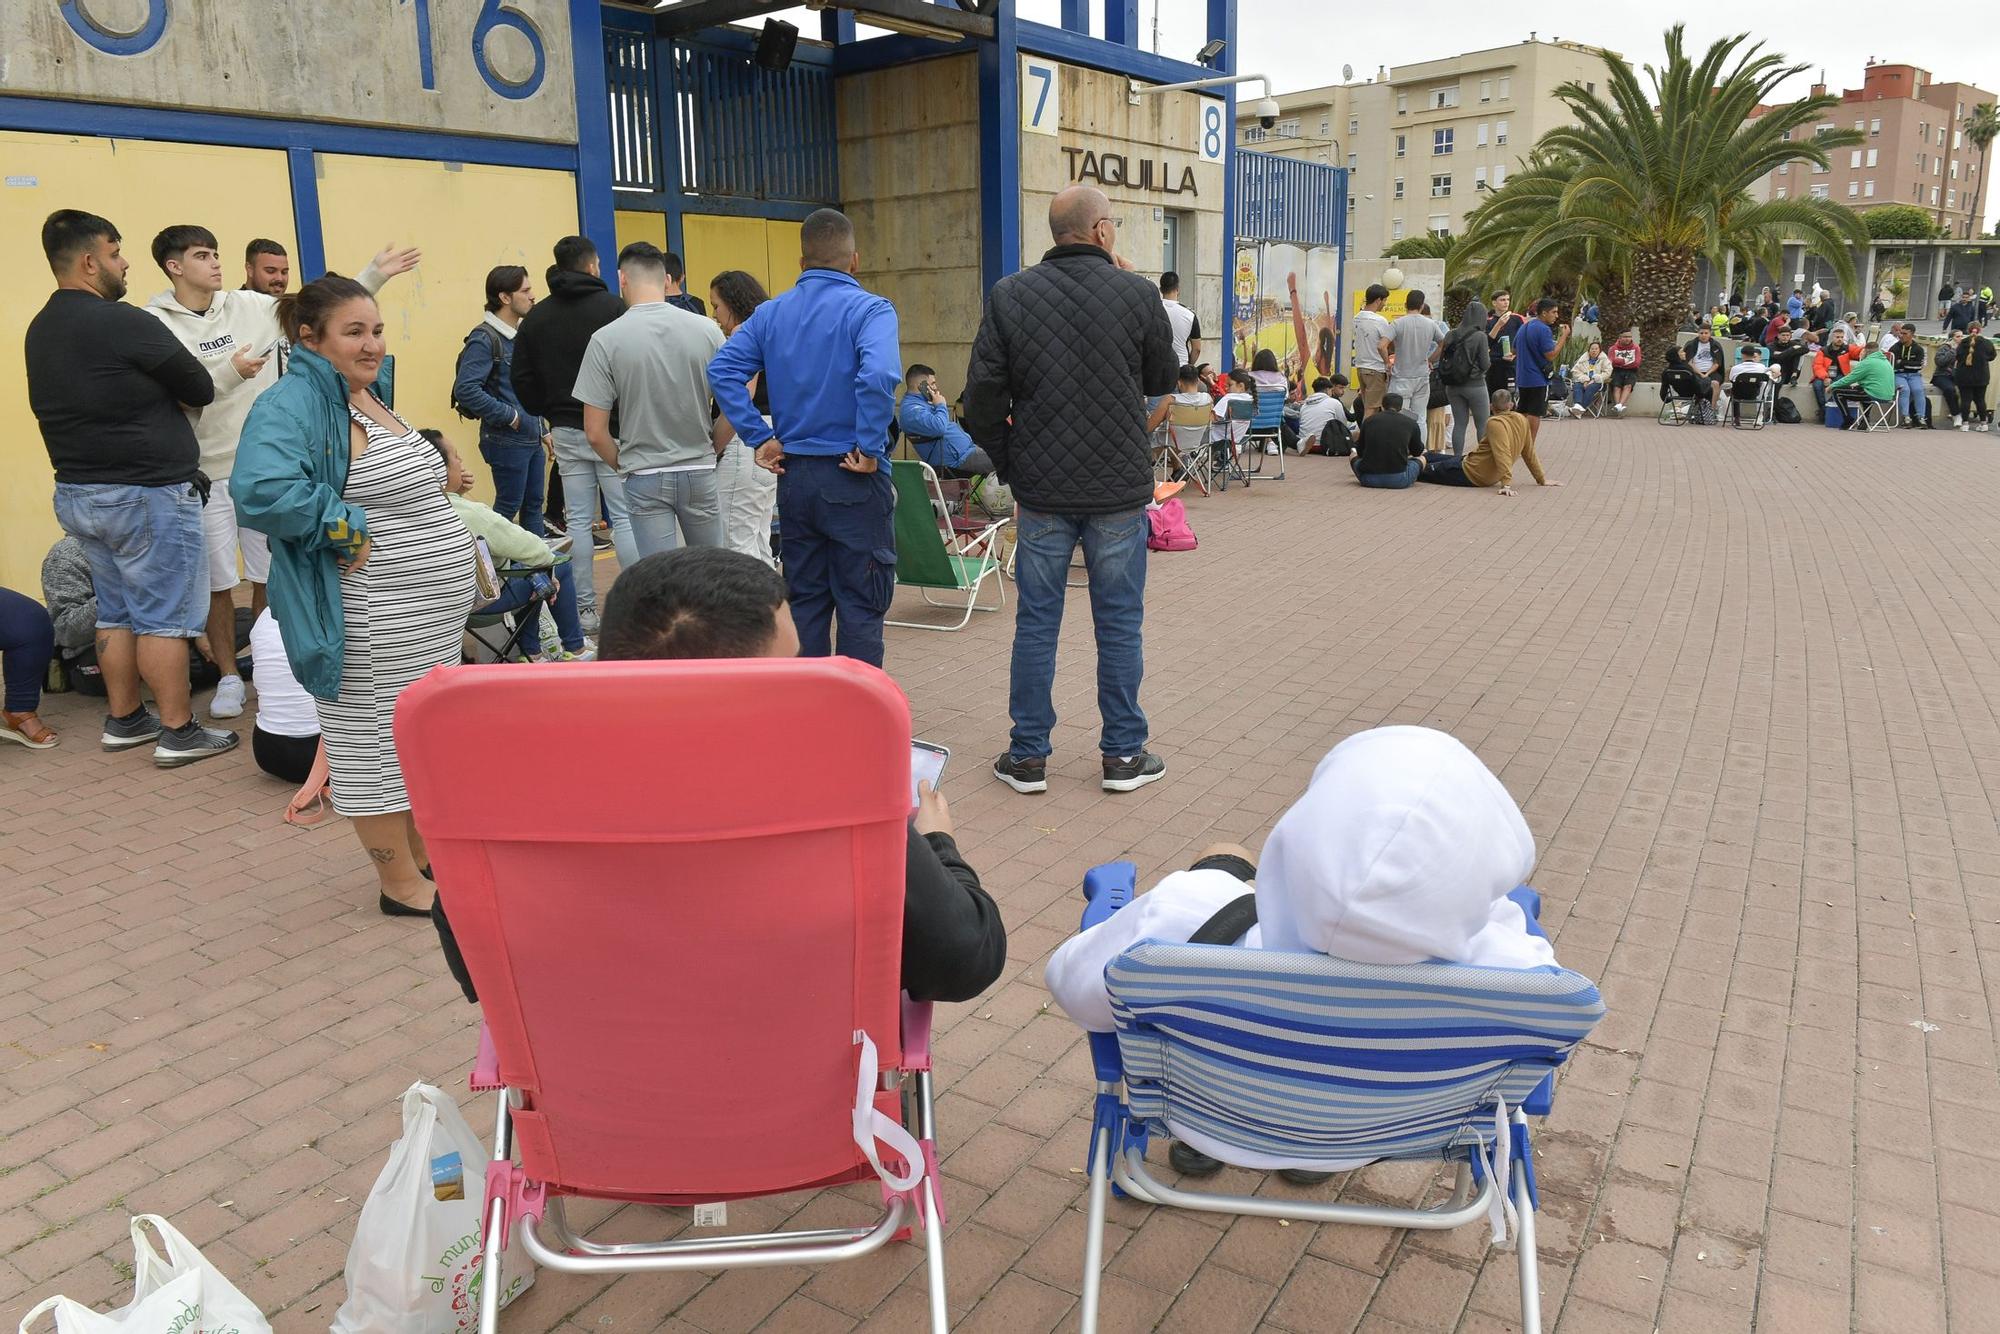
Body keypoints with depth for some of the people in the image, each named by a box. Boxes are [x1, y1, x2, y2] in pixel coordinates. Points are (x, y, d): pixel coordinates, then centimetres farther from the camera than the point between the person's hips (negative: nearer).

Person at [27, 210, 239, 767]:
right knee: (164, 616, -2)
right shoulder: (122, 322, -18)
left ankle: (123, 720, 24)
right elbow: (201, 389, -10)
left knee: (116, 611, 16)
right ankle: (178, 733, 3)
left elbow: (49, 405, 17)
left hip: (77, 492, 9)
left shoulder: (40, 330, 9)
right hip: (147, 494, -8)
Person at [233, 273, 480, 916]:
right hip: (370, 622, -9)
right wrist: (351, 529, -23)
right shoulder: (291, 404, -16)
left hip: (433, 611, 9)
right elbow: (260, 493, -33)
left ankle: (426, 853, 34)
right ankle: (403, 885, 17)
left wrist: (451, 555, 13)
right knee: (376, 743, 5)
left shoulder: (370, 394, 12)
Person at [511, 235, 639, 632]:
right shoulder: (611, 307, -7)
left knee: (578, 520, 8)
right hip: (611, 428, -4)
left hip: (566, 431, 5)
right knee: (625, 517, -1)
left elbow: (522, 379, 8)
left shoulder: (536, 317, 8)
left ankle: (585, 610, 10)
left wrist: (548, 413, 19)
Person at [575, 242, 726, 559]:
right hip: (700, 473, 2)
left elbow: (595, 433, -9)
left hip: (645, 477, -2)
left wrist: (623, 466, 9)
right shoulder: (706, 329, -5)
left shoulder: (605, 339, -9)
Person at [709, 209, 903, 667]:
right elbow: (879, 376, -27)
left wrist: (760, 437, -2)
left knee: (804, 601, 15)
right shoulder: (868, 310, -10)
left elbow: (722, 370, -2)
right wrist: (870, 448, -17)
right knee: (861, 604, 3)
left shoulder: (770, 314, 7)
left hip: (794, 476, 5)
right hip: (853, 479, -5)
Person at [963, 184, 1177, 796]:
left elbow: (983, 396, -4)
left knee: (1037, 622, 9)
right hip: (1119, 490, -1)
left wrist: (1008, 465, 11)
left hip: (1041, 491, 1)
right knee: (1120, 624, 9)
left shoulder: (1009, 296, -2)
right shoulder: (1137, 293, -6)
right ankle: (1124, 755, 17)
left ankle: (1028, 756, 16)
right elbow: (1163, 380, 9)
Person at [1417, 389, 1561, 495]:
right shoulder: (1522, 420, -1)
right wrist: (1542, 479, 14)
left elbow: (1503, 455, -35)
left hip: (1470, 473, -8)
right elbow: (1529, 453, 5)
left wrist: (1507, 484, -41)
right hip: (1490, 478, 8)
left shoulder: (1495, 423, -24)